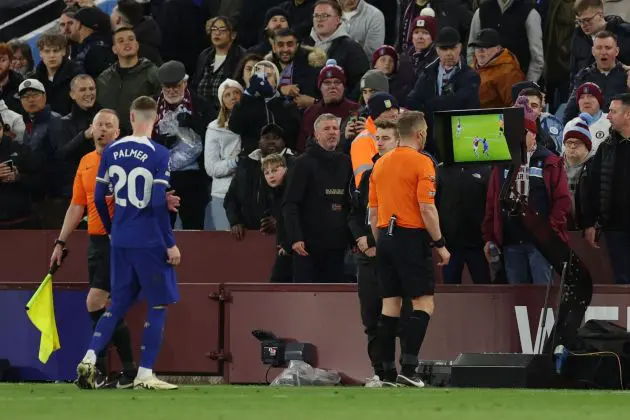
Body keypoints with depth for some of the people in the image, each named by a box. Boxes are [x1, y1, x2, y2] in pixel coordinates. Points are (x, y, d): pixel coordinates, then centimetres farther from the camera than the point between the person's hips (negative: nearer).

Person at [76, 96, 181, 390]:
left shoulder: (111, 152, 3)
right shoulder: (159, 154, -12)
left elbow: (99, 198, 7)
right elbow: (158, 203, -16)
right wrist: (171, 244, -9)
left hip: (120, 241, 5)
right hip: (150, 242, -5)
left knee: (118, 304, 15)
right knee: (159, 305, 6)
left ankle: (90, 357, -2)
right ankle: (145, 375, 3)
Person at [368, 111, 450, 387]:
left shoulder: (380, 164, 12)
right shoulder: (422, 163, -8)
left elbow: (372, 211, 14)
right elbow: (427, 209, -14)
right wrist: (440, 244, -7)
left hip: (385, 237, 7)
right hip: (411, 237, -7)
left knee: (390, 305, 8)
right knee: (424, 304, -4)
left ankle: (387, 372, 5)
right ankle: (408, 367, -16)